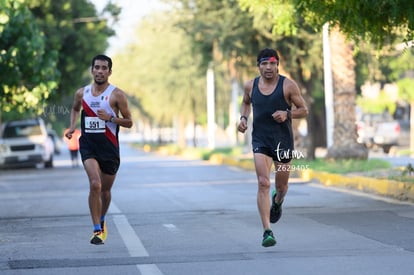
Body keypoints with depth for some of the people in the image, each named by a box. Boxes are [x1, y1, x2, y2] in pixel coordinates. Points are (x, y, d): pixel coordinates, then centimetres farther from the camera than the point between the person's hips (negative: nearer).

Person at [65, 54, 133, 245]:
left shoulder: (116, 95, -5)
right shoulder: (82, 93, 5)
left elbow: (129, 122, -2)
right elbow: (75, 109, 27)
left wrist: (110, 118, -18)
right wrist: (72, 126, 8)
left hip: (109, 147, 0)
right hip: (88, 145, 0)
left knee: (105, 189, 12)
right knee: (95, 184, -20)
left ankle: (102, 222, 40)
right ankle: (97, 230, -17)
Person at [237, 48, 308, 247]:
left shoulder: (288, 85, -7)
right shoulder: (250, 86, 2)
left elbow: (304, 110, -1)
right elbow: (245, 102, 23)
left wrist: (287, 114, -20)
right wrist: (243, 118, 3)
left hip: (283, 140, 0)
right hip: (260, 140, 1)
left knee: (281, 185, 12)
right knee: (263, 183, -15)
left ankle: (277, 202, 52)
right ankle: (267, 232, -17)